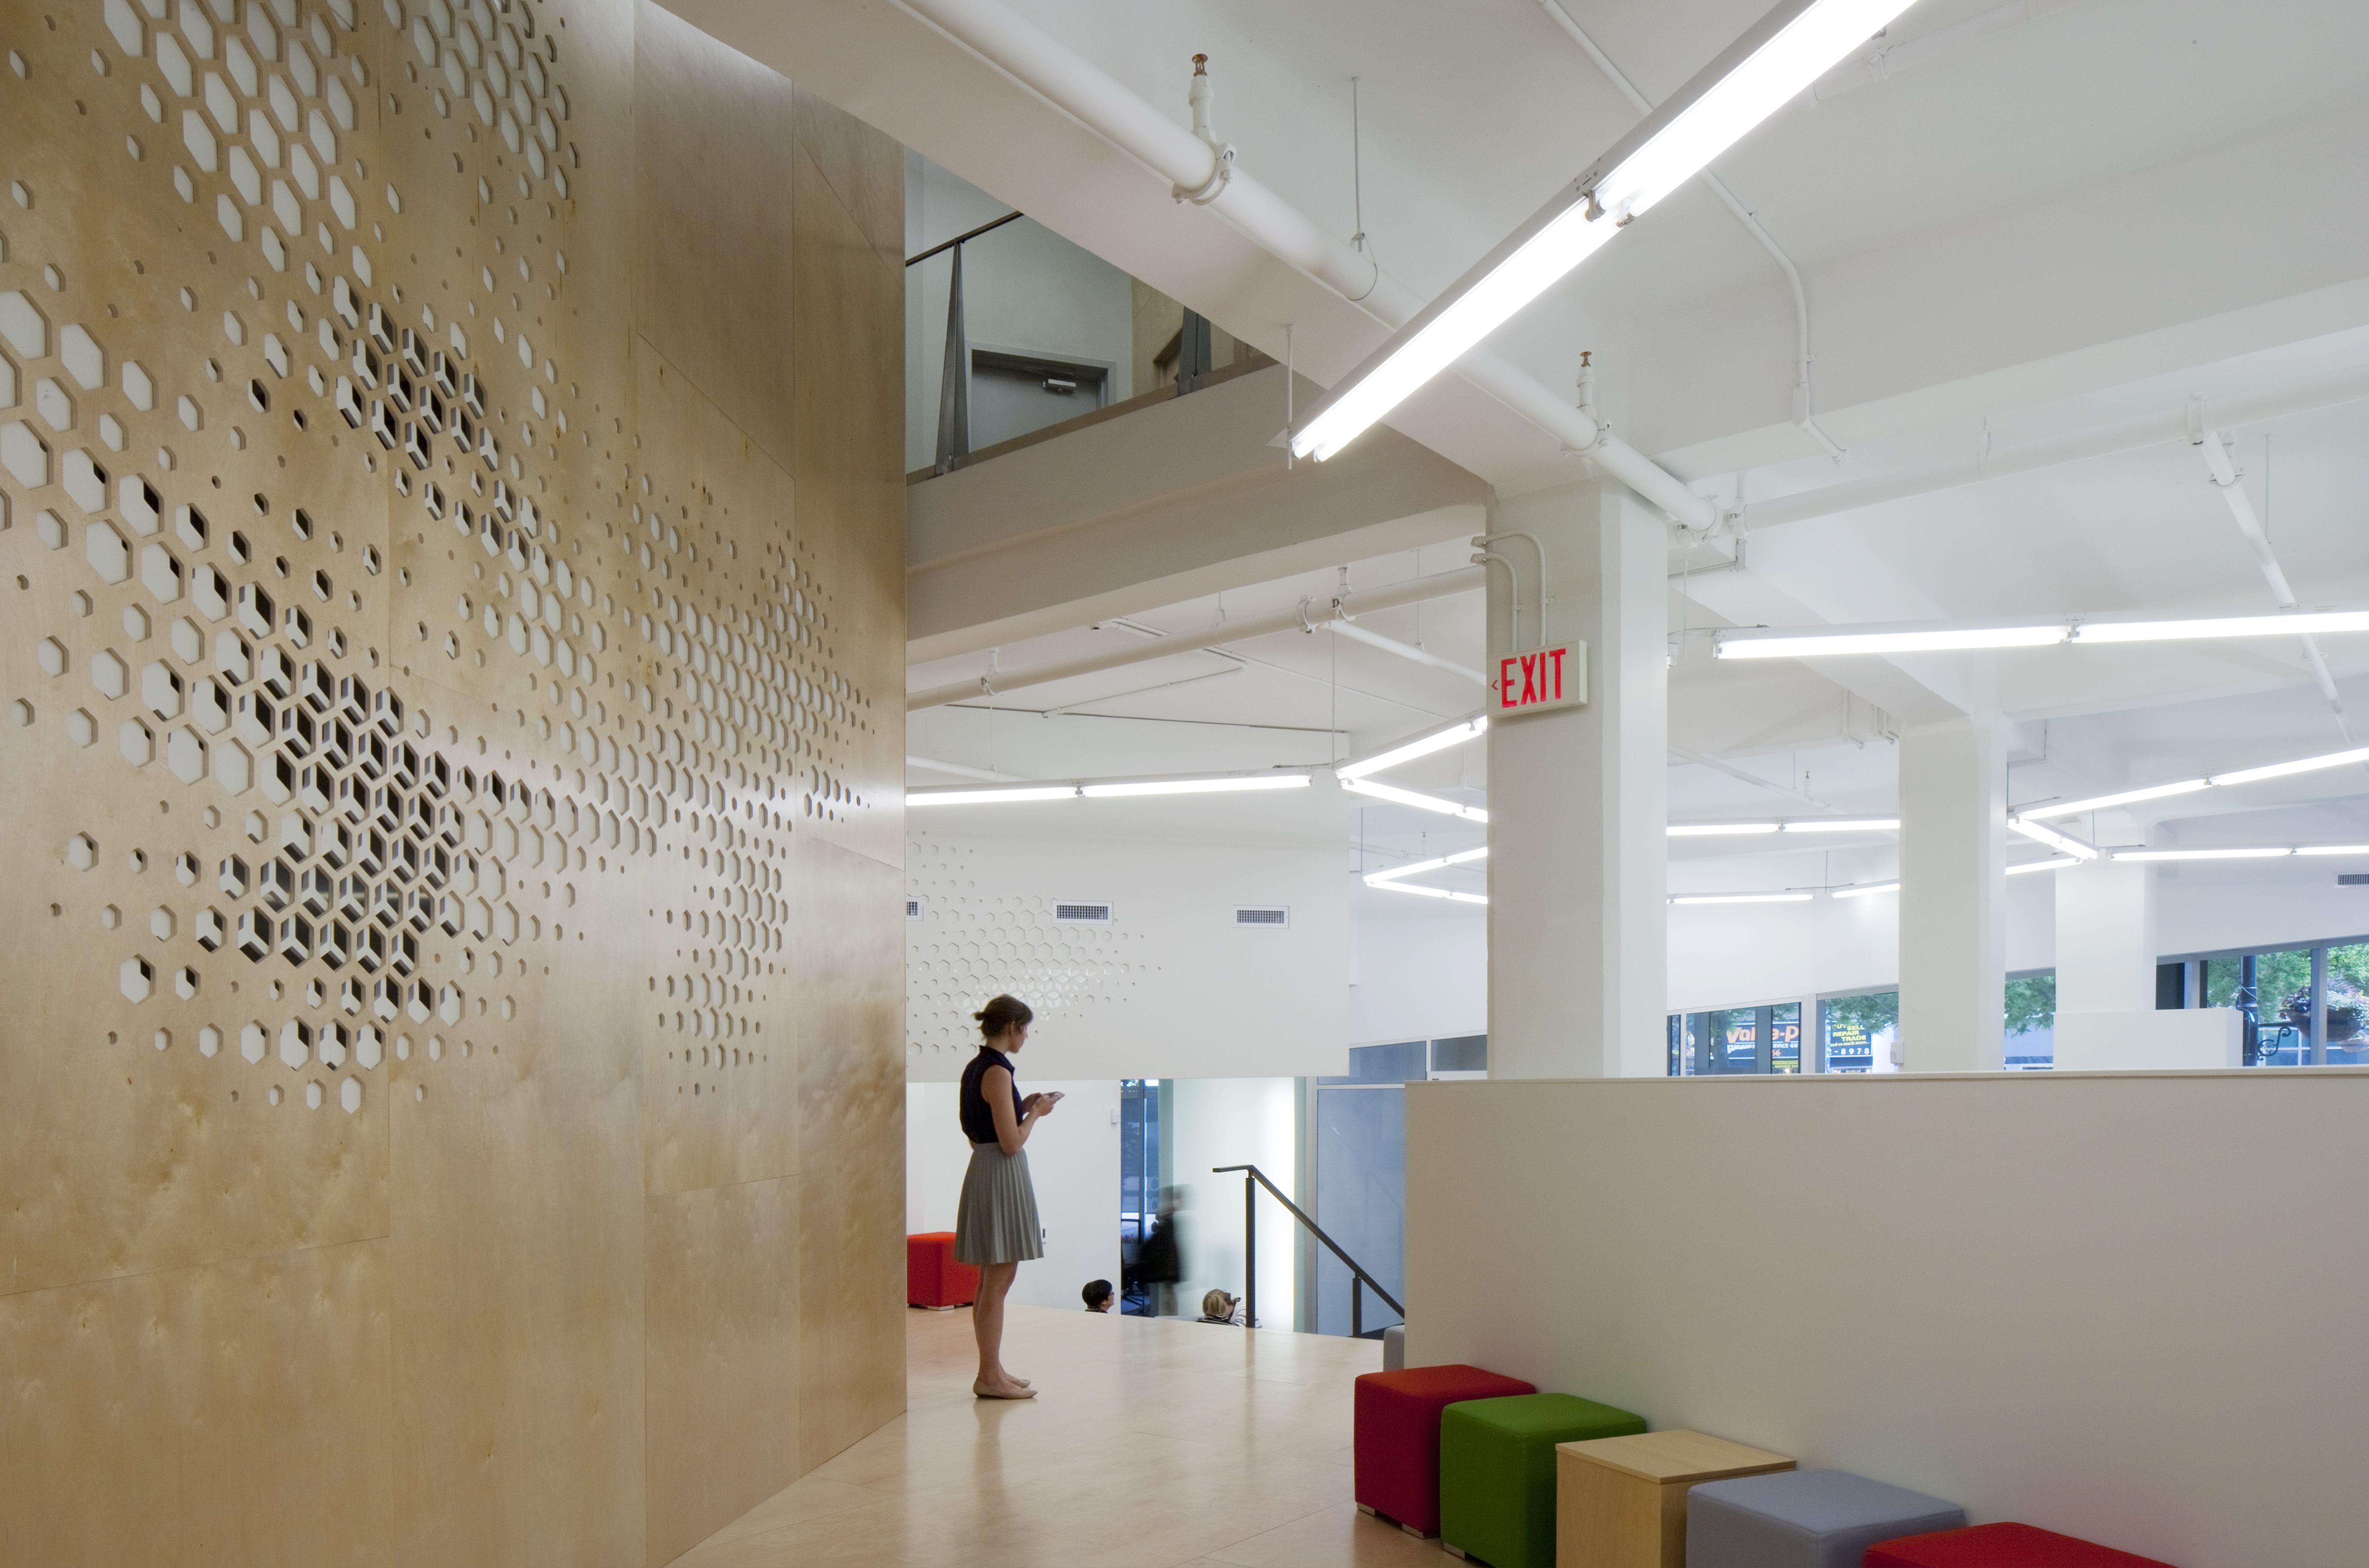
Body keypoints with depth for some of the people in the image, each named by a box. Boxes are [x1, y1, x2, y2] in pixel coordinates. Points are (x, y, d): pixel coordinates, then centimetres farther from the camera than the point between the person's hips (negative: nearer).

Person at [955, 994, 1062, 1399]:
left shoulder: (975, 1068, 12)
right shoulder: (997, 1071, -18)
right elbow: (1011, 1143, -20)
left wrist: (1026, 1107, 14)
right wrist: (1037, 1113, -5)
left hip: (982, 1167, 10)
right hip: (1002, 1176, -10)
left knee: (991, 1282, 15)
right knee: (997, 1283, -3)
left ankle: (991, 1370, 23)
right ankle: (990, 1377, 4)